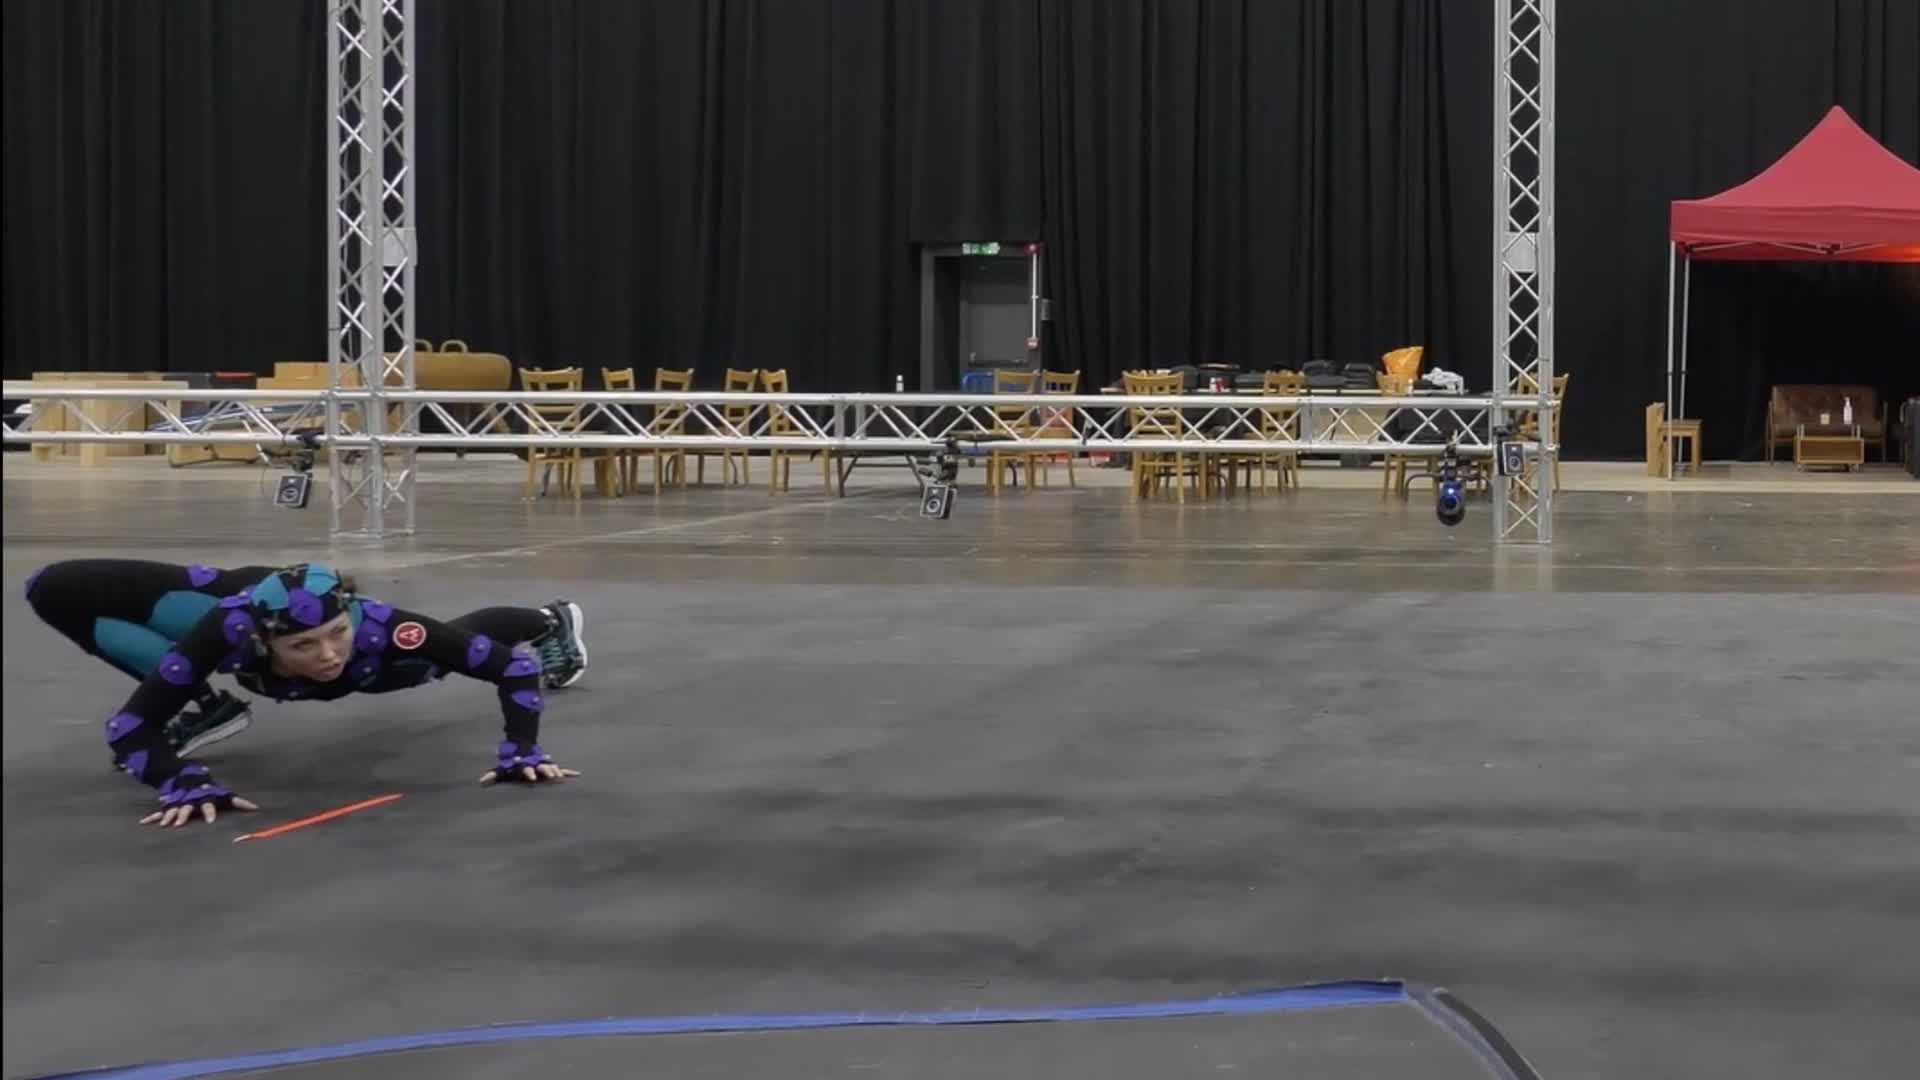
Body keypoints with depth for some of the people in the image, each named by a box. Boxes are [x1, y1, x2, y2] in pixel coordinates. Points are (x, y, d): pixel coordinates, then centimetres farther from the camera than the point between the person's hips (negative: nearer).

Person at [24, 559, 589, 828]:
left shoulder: (378, 629, -46)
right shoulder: (232, 626, -49)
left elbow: (513, 663, -39)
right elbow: (129, 725, -46)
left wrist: (522, 751, -51)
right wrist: (186, 784, -61)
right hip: (239, 601, 0)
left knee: (443, 651, 33)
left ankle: (551, 622, 66)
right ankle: (211, 709, -4)